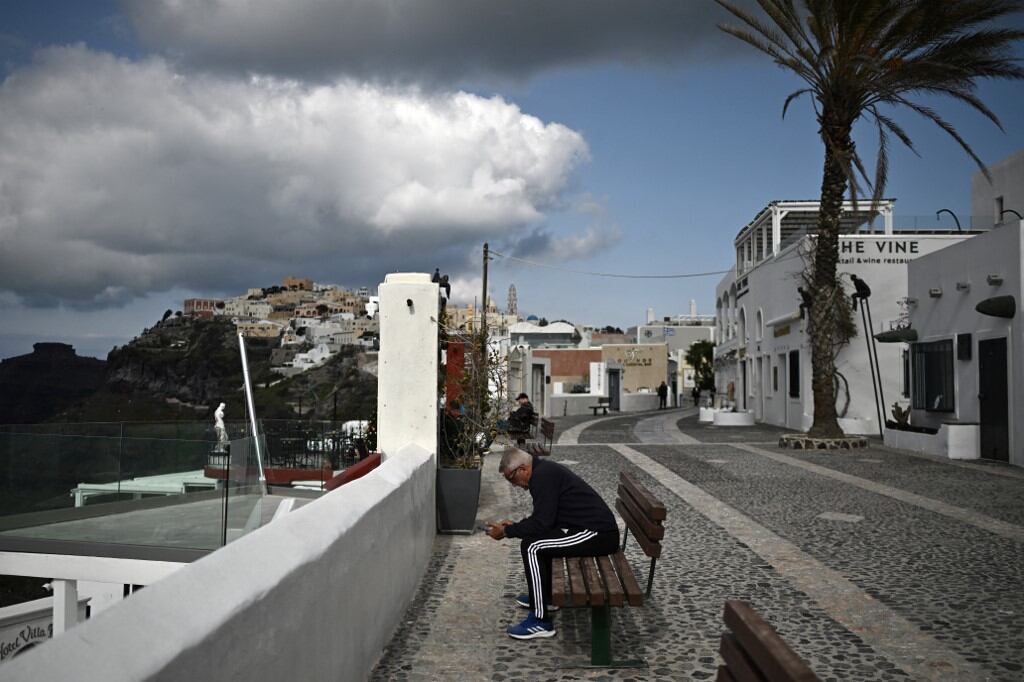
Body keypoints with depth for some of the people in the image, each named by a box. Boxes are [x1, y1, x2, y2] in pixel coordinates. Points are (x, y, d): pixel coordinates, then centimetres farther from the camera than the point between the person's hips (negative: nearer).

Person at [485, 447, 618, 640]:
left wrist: (506, 531, -9)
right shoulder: (544, 469, 14)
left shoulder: (543, 476, -16)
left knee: (531, 546, -17)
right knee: (536, 538, 24)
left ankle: (541, 622, -12)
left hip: (598, 534, -11)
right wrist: (514, 526, 16)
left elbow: (541, 522, -20)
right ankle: (545, 596, 33)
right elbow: (544, 518, 24)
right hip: (596, 529, 11)